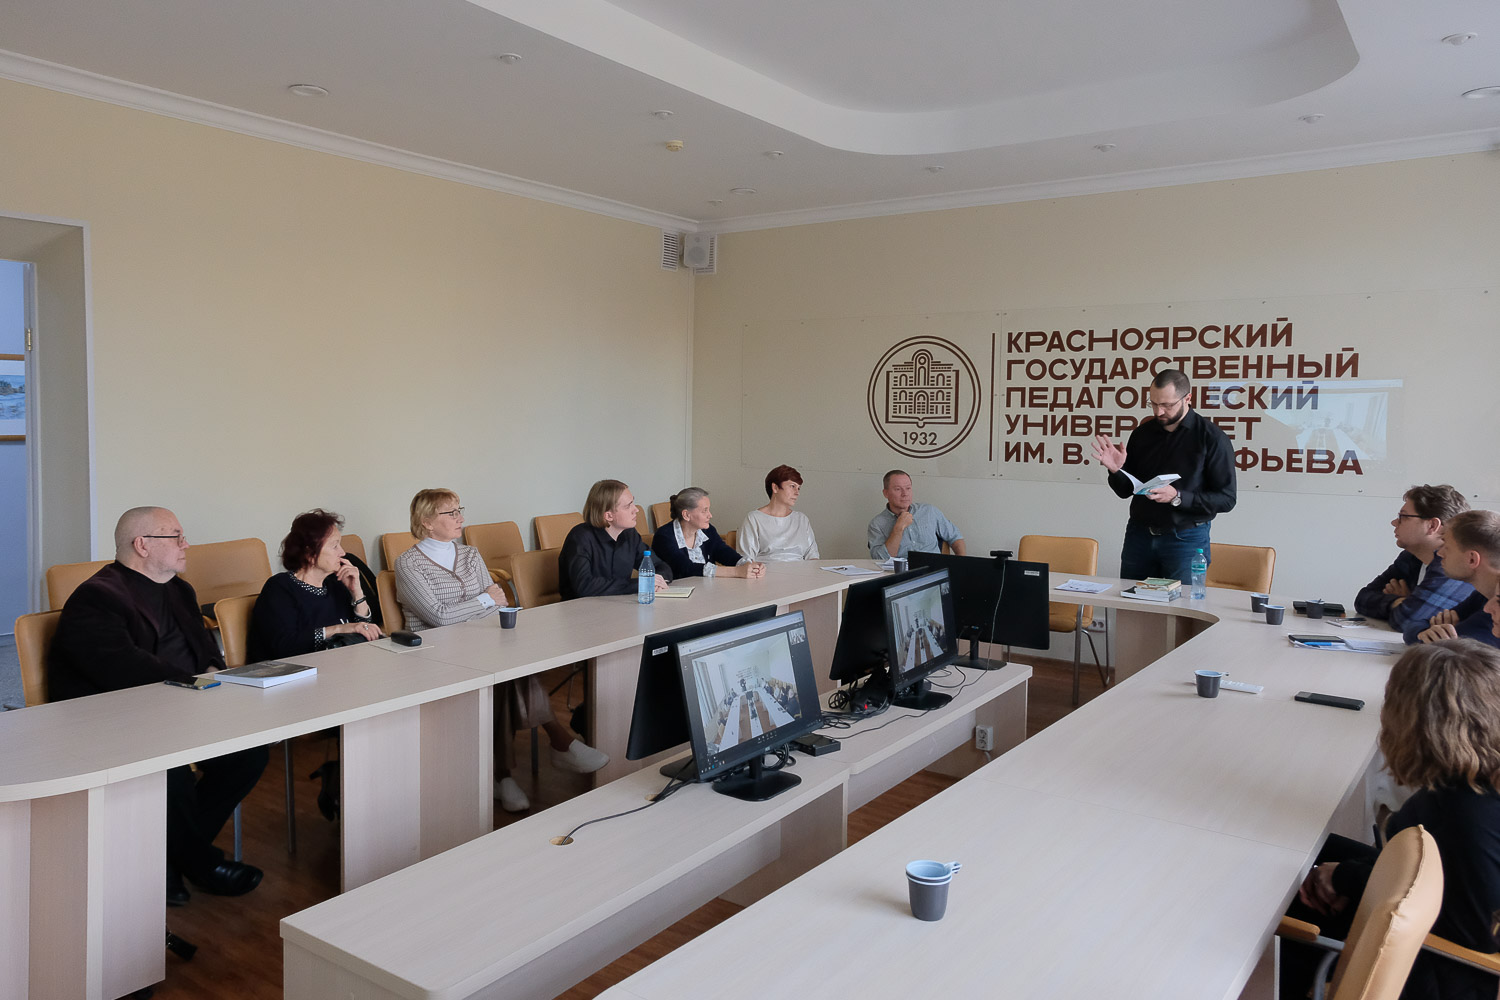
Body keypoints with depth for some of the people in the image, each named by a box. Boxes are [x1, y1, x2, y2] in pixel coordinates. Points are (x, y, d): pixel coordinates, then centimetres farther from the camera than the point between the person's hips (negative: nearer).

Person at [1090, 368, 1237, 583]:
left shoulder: (1212, 438, -7)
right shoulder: (1142, 434, 7)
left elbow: (1226, 499, -10)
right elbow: (1125, 491, 11)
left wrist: (1177, 497, -22)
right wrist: (1116, 471, -10)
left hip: (1186, 539, -4)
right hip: (1139, 534, 4)